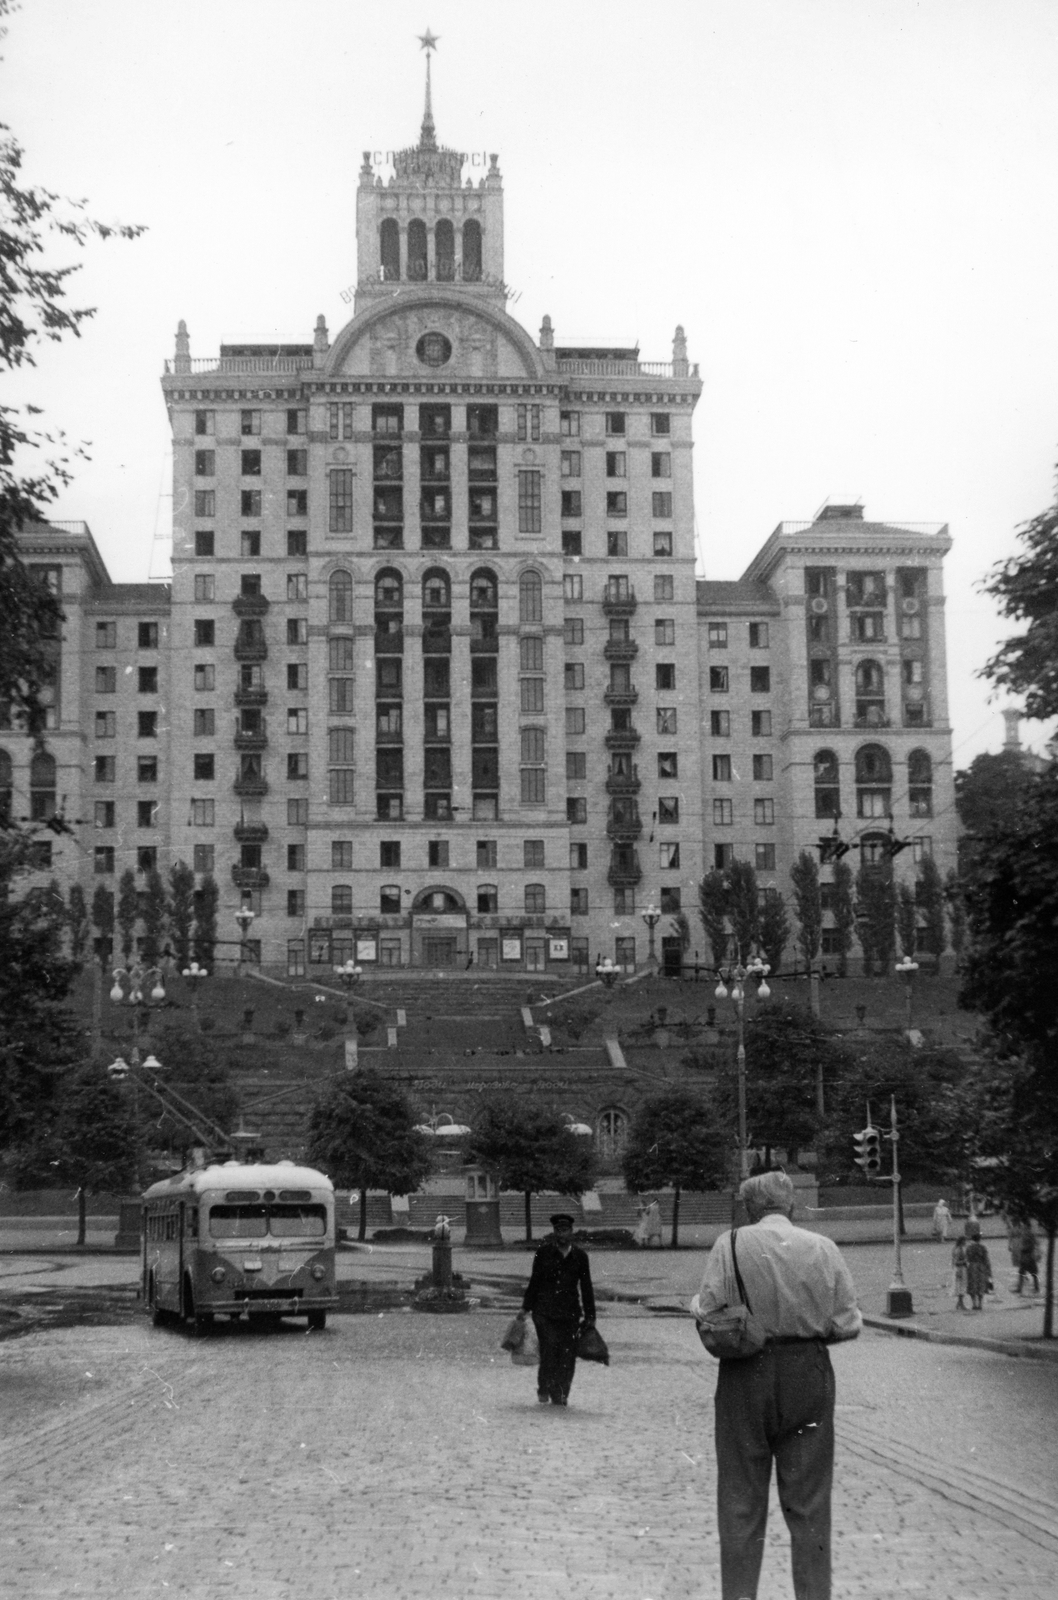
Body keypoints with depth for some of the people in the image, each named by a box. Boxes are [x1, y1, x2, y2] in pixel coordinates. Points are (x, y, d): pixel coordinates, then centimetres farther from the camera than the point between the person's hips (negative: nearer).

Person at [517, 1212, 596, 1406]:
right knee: (550, 1349, -12)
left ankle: (561, 1395, 12)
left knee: (567, 1355, -1)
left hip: (570, 1314, 2)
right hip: (545, 1312, -2)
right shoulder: (543, 1252, 3)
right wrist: (526, 1307, 4)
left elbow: (586, 1287, 12)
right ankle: (545, 1388, 7)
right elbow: (534, 1281, 6)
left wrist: (590, 1316, 10)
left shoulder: (580, 1256, 7)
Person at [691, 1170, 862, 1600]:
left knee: (741, 1498, 9)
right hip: (809, 1374, 1)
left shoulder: (730, 1245, -8)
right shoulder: (823, 1248, -2)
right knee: (809, 1500, 10)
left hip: (746, 1375, -1)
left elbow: (707, 1311, -10)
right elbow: (848, 1324, 0)